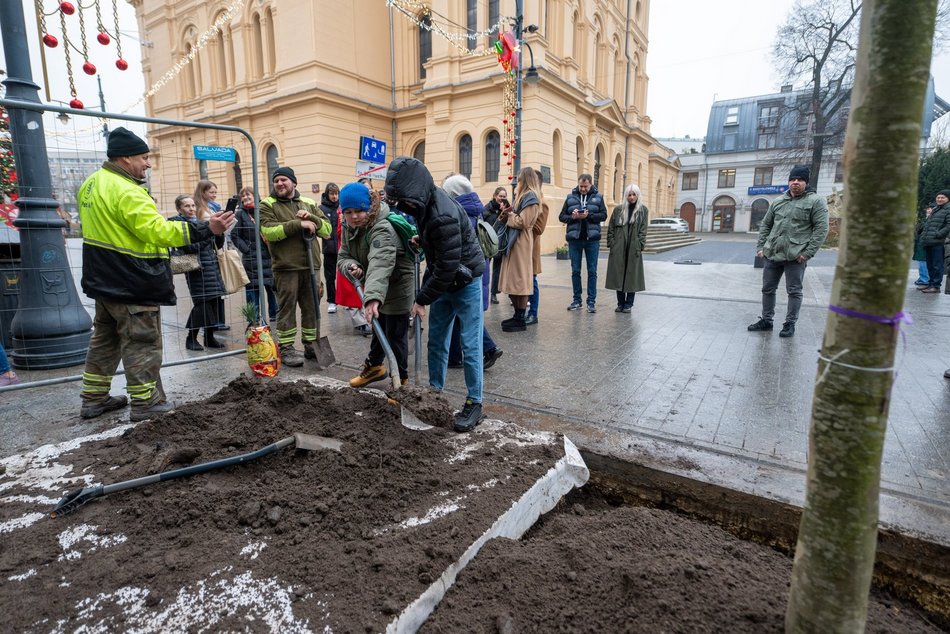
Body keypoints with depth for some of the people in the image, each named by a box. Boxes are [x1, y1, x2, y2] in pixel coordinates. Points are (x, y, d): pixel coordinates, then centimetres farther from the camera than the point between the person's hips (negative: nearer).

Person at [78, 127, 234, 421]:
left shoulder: (91, 184, 12)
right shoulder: (126, 191, -21)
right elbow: (159, 230, -30)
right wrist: (206, 229, -33)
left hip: (103, 280, 10)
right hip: (132, 285, -10)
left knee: (104, 339, 19)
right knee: (141, 343, 0)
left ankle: (94, 399, 29)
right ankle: (146, 404, 9)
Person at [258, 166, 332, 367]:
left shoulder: (309, 204, 15)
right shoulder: (267, 205, 3)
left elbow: (327, 229, 8)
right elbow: (268, 231, -13)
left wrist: (311, 218, -10)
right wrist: (298, 224, -17)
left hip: (311, 266, 4)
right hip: (286, 267, -4)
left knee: (312, 307, 9)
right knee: (287, 308, 0)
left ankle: (311, 345, 20)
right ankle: (286, 348, 10)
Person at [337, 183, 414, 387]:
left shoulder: (382, 230, -32)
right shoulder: (348, 228, -2)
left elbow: (380, 264, -48)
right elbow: (344, 256, 1)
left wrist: (373, 297, -62)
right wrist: (351, 265, -25)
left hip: (396, 287, -9)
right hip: (375, 288, 9)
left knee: (395, 335, 0)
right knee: (379, 328, 26)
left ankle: (401, 380, 17)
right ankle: (374, 366, 46)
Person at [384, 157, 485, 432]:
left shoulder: (443, 217, -30)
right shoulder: (424, 203, -1)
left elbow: (448, 267, -28)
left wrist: (422, 299, -19)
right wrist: (421, 239, 4)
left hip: (465, 281, -9)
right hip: (442, 279, 9)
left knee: (470, 345, -3)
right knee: (436, 341, 12)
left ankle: (474, 403, 8)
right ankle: (434, 392, 26)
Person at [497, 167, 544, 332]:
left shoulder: (530, 197, -10)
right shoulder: (524, 195, 21)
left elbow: (523, 222, -18)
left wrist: (508, 217, -5)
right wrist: (508, 215, 3)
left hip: (521, 242, -10)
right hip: (514, 241, 10)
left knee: (520, 280, -7)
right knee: (514, 280, 11)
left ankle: (520, 321, -1)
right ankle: (517, 316, 19)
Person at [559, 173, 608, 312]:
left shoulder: (598, 197, 5)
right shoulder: (570, 197, 7)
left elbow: (603, 215, -2)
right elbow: (562, 216, 6)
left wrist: (589, 215, -17)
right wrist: (572, 217, -13)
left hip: (592, 239, -1)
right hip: (574, 239, 1)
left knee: (592, 271, 3)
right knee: (575, 271, 6)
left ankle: (591, 301, 9)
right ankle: (577, 300, 16)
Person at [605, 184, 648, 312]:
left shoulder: (643, 210, 5)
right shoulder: (618, 209, 7)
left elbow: (643, 230, 0)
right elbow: (610, 228, 7)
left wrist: (640, 246, -8)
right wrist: (611, 244, -1)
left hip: (634, 249, -1)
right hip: (618, 249, 1)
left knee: (632, 276, 3)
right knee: (618, 275, 4)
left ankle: (628, 304, 13)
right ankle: (620, 303, 15)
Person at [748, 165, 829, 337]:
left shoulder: (816, 201, -2)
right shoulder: (778, 201, 13)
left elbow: (821, 229, -7)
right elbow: (765, 225, 18)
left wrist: (808, 253, -14)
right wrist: (760, 247, 8)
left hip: (795, 257, -5)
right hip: (772, 254, 5)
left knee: (794, 291, 3)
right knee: (767, 289, 11)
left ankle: (790, 324, 13)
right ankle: (766, 320, 23)